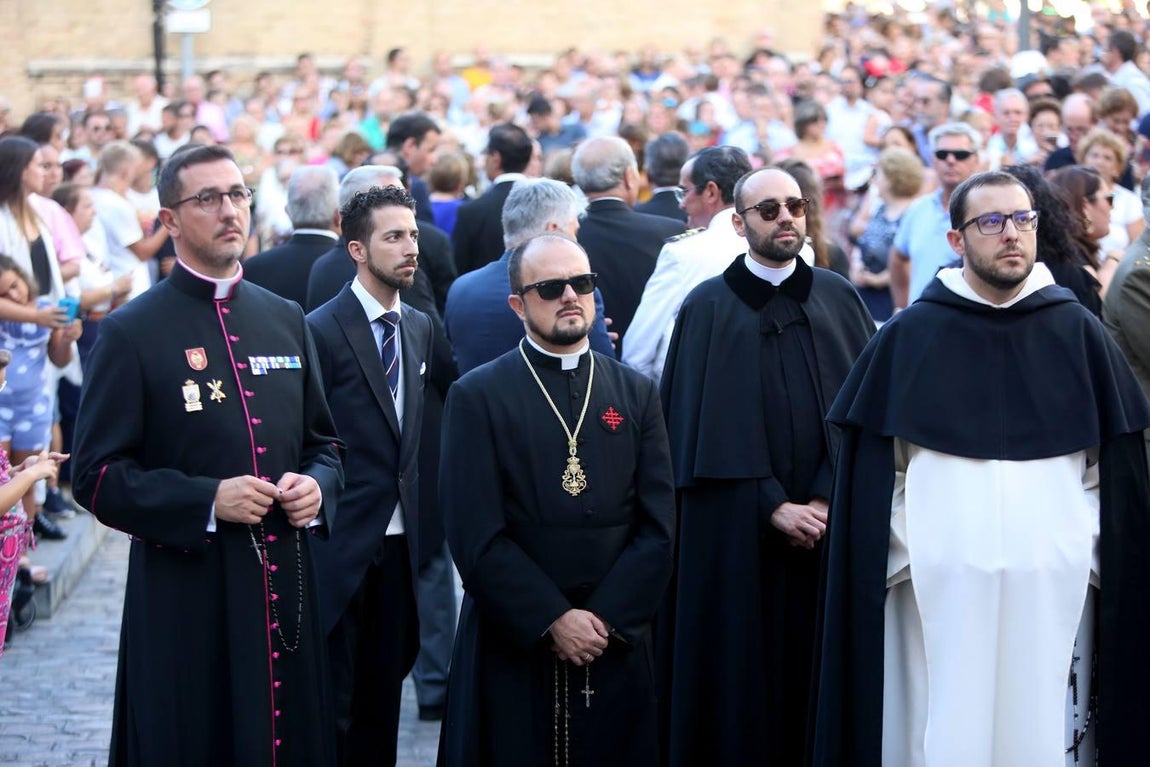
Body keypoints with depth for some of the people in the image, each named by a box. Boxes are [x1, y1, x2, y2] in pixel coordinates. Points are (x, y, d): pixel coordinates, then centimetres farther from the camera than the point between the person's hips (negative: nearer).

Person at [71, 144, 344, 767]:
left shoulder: (286, 320, 12)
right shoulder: (132, 333, -4)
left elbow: (323, 442, 20)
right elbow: (95, 475, -7)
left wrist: (317, 486, -3)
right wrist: (206, 501, -18)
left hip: (286, 591, 5)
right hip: (186, 597, -4)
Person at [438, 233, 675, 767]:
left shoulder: (636, 395, 9)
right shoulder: (477, 398, -2)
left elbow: (658, 528, 2)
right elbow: (476, 537, -8)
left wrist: (605, 620, -9)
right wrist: (553, 621, -13)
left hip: (616, 644, 3)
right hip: (514, 647, -2)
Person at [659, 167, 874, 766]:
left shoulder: (838, 299, 8)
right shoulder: (707, 308, 1)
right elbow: (704, 428, -4)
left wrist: (825, 499, -10)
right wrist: (774, 507, -11)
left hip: (829, 529, 2)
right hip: (738, 534, -2)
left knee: (817, 670, 4)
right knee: (741, 675, 2)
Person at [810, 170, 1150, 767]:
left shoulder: (1079, 334, 6)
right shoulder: (909, 337, 4)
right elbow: (876, 470, 5)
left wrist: (1090, 559, 1)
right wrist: (904, 561, -2)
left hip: (1054, 587, 1)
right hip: (941, 585, -1)